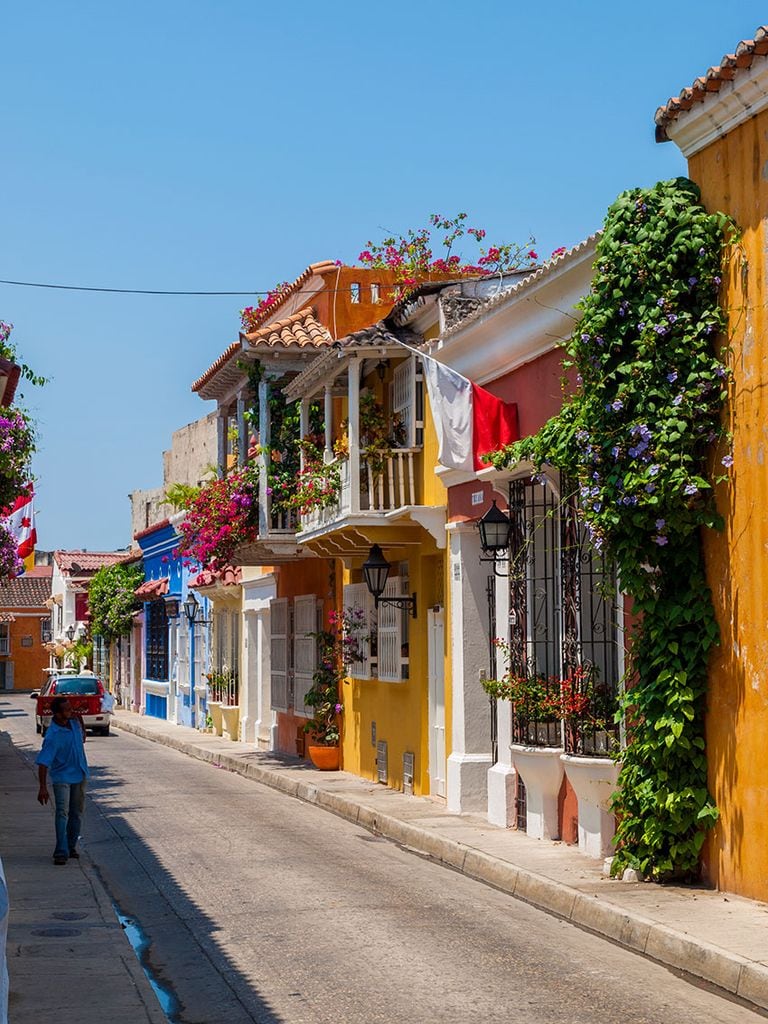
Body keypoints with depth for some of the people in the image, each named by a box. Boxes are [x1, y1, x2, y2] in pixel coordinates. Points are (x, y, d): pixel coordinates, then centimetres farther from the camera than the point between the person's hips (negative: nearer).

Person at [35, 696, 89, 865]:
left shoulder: (74, 722, -3)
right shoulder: (52, 736, -24)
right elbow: (43, 763, -26)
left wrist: (80, 720, 7)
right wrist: (43, 788, -31)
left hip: (80, 774, 7)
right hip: (62, 777, -7)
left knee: (77, 813, 12)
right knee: (62, 813, -15)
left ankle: (71, 846, 25)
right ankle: (61, 852, -17)